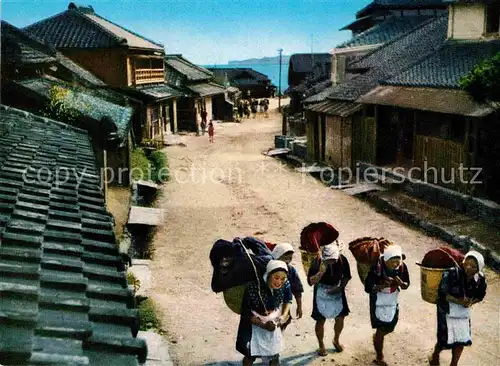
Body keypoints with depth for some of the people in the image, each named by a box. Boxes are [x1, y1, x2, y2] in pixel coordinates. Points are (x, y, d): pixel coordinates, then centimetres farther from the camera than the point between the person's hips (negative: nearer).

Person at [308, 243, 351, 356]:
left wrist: (341, 287, -16)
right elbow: (310, 282, -23)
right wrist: (321, 272, -37)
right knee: (321, 320, 6)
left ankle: (336, 340, 41)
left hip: (337, 293, 3)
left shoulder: (342, 260, -18)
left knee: (340, 318, 11)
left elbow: (347, 276, -1)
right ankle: (321, 345, 29)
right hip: (322, 294, -2)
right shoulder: (317, 262, -25)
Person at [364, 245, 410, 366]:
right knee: (381, 330, 3)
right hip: (379, 303, -5)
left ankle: (377, 337, 53)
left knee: (390, 328, 20)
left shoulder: (402, 267, -15)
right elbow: (368, 288, -22)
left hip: (393, 302, 5)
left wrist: (400, 283, -25)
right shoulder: (376, 268, -28)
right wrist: (384, 285, -36)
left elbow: (406, 285, -1)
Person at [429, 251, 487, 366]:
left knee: (462, 340, 9)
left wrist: (470, 302, -13)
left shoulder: (480, 279, -11)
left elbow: (480, 295, 5)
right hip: (447, 311, -5)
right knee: (445, 340, -2)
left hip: (464, 313, 5)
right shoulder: (451, 274, -25)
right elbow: (442, 294, -21)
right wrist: (459, 301, -26)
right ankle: (435, 356, 30)